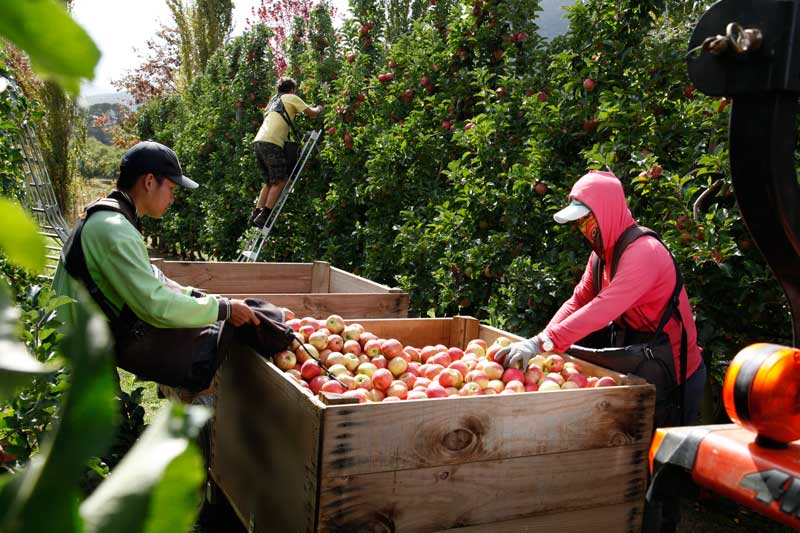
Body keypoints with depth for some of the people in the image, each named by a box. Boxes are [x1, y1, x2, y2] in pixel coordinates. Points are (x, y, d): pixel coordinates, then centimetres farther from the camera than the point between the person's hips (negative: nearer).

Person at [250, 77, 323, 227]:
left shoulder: (274, 101, 32)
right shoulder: (291, 98, 10)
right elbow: (312, 113, 7)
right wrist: (318, 108, 29)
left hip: (258, 141, 8)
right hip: (271, 143, -8)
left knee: (270, 182, 15)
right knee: (280, 180, -4)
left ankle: (256, 214, 6)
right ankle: (264, 216, -12)